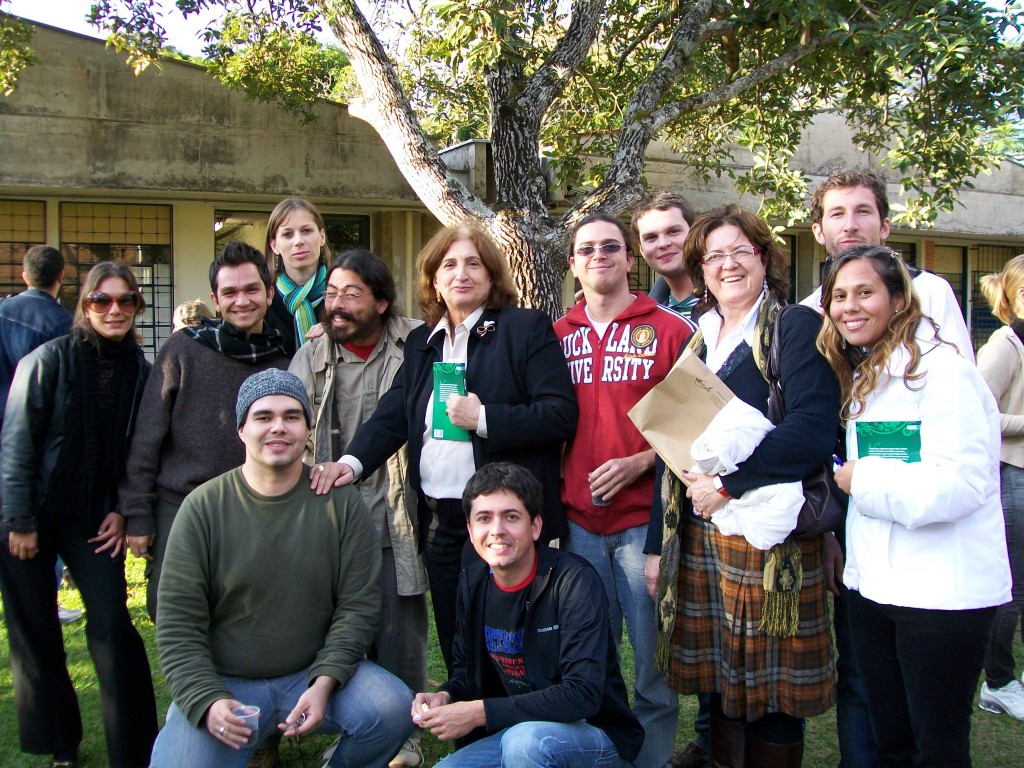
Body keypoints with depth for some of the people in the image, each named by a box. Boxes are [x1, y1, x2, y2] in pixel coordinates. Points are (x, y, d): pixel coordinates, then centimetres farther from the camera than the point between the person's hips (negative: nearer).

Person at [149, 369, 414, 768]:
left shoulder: (339, 501, -2)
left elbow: (358, 604, -5)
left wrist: (324, 683, -18)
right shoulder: (203, 507, -4)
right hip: (223, 683, -1)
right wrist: (208, 701, -20)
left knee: (393, 709, -24)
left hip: (317, 672, 1)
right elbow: (178, 624, -6)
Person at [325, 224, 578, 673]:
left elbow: (561, 414, -11)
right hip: (439, 522, 6)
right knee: (454, 648, 13)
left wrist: (484, 418, -19)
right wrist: (352, 461, -8)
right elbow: (391, 416, 9)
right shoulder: (421, 343, 16)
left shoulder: (527, 328, -2)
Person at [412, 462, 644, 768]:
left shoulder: (573, 580, -19)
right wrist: (446, 696, -12)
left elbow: (583, 694, -27)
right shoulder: (472, 582, 0)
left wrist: (479, 712, -27)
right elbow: (467, 670, 12)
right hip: (514, 732, 6)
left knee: (526, 739, -34)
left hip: (598, 734, -6)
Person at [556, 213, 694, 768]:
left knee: (652, 660, 5)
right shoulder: (558, 336, 10)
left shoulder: (669, 330, -1)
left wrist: (638, 463, -15)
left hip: (644, 516, -3)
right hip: (579, 518, 3)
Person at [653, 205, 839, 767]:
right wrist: (659, 543, 12)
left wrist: (727, 482, -17)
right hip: (698, 540, 6)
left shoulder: (796, 328, -4)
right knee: (720, 684, 13)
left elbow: (813, 431, -18)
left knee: (771, 695, 3)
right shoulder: (698, 340, 15)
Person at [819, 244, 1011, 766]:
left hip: (943, 591, -8)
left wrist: (861, 480, -14)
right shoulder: (860, 376, 13)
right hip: (874, 585, 8)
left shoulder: (942, 370, -14)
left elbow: (960, 484, -23)